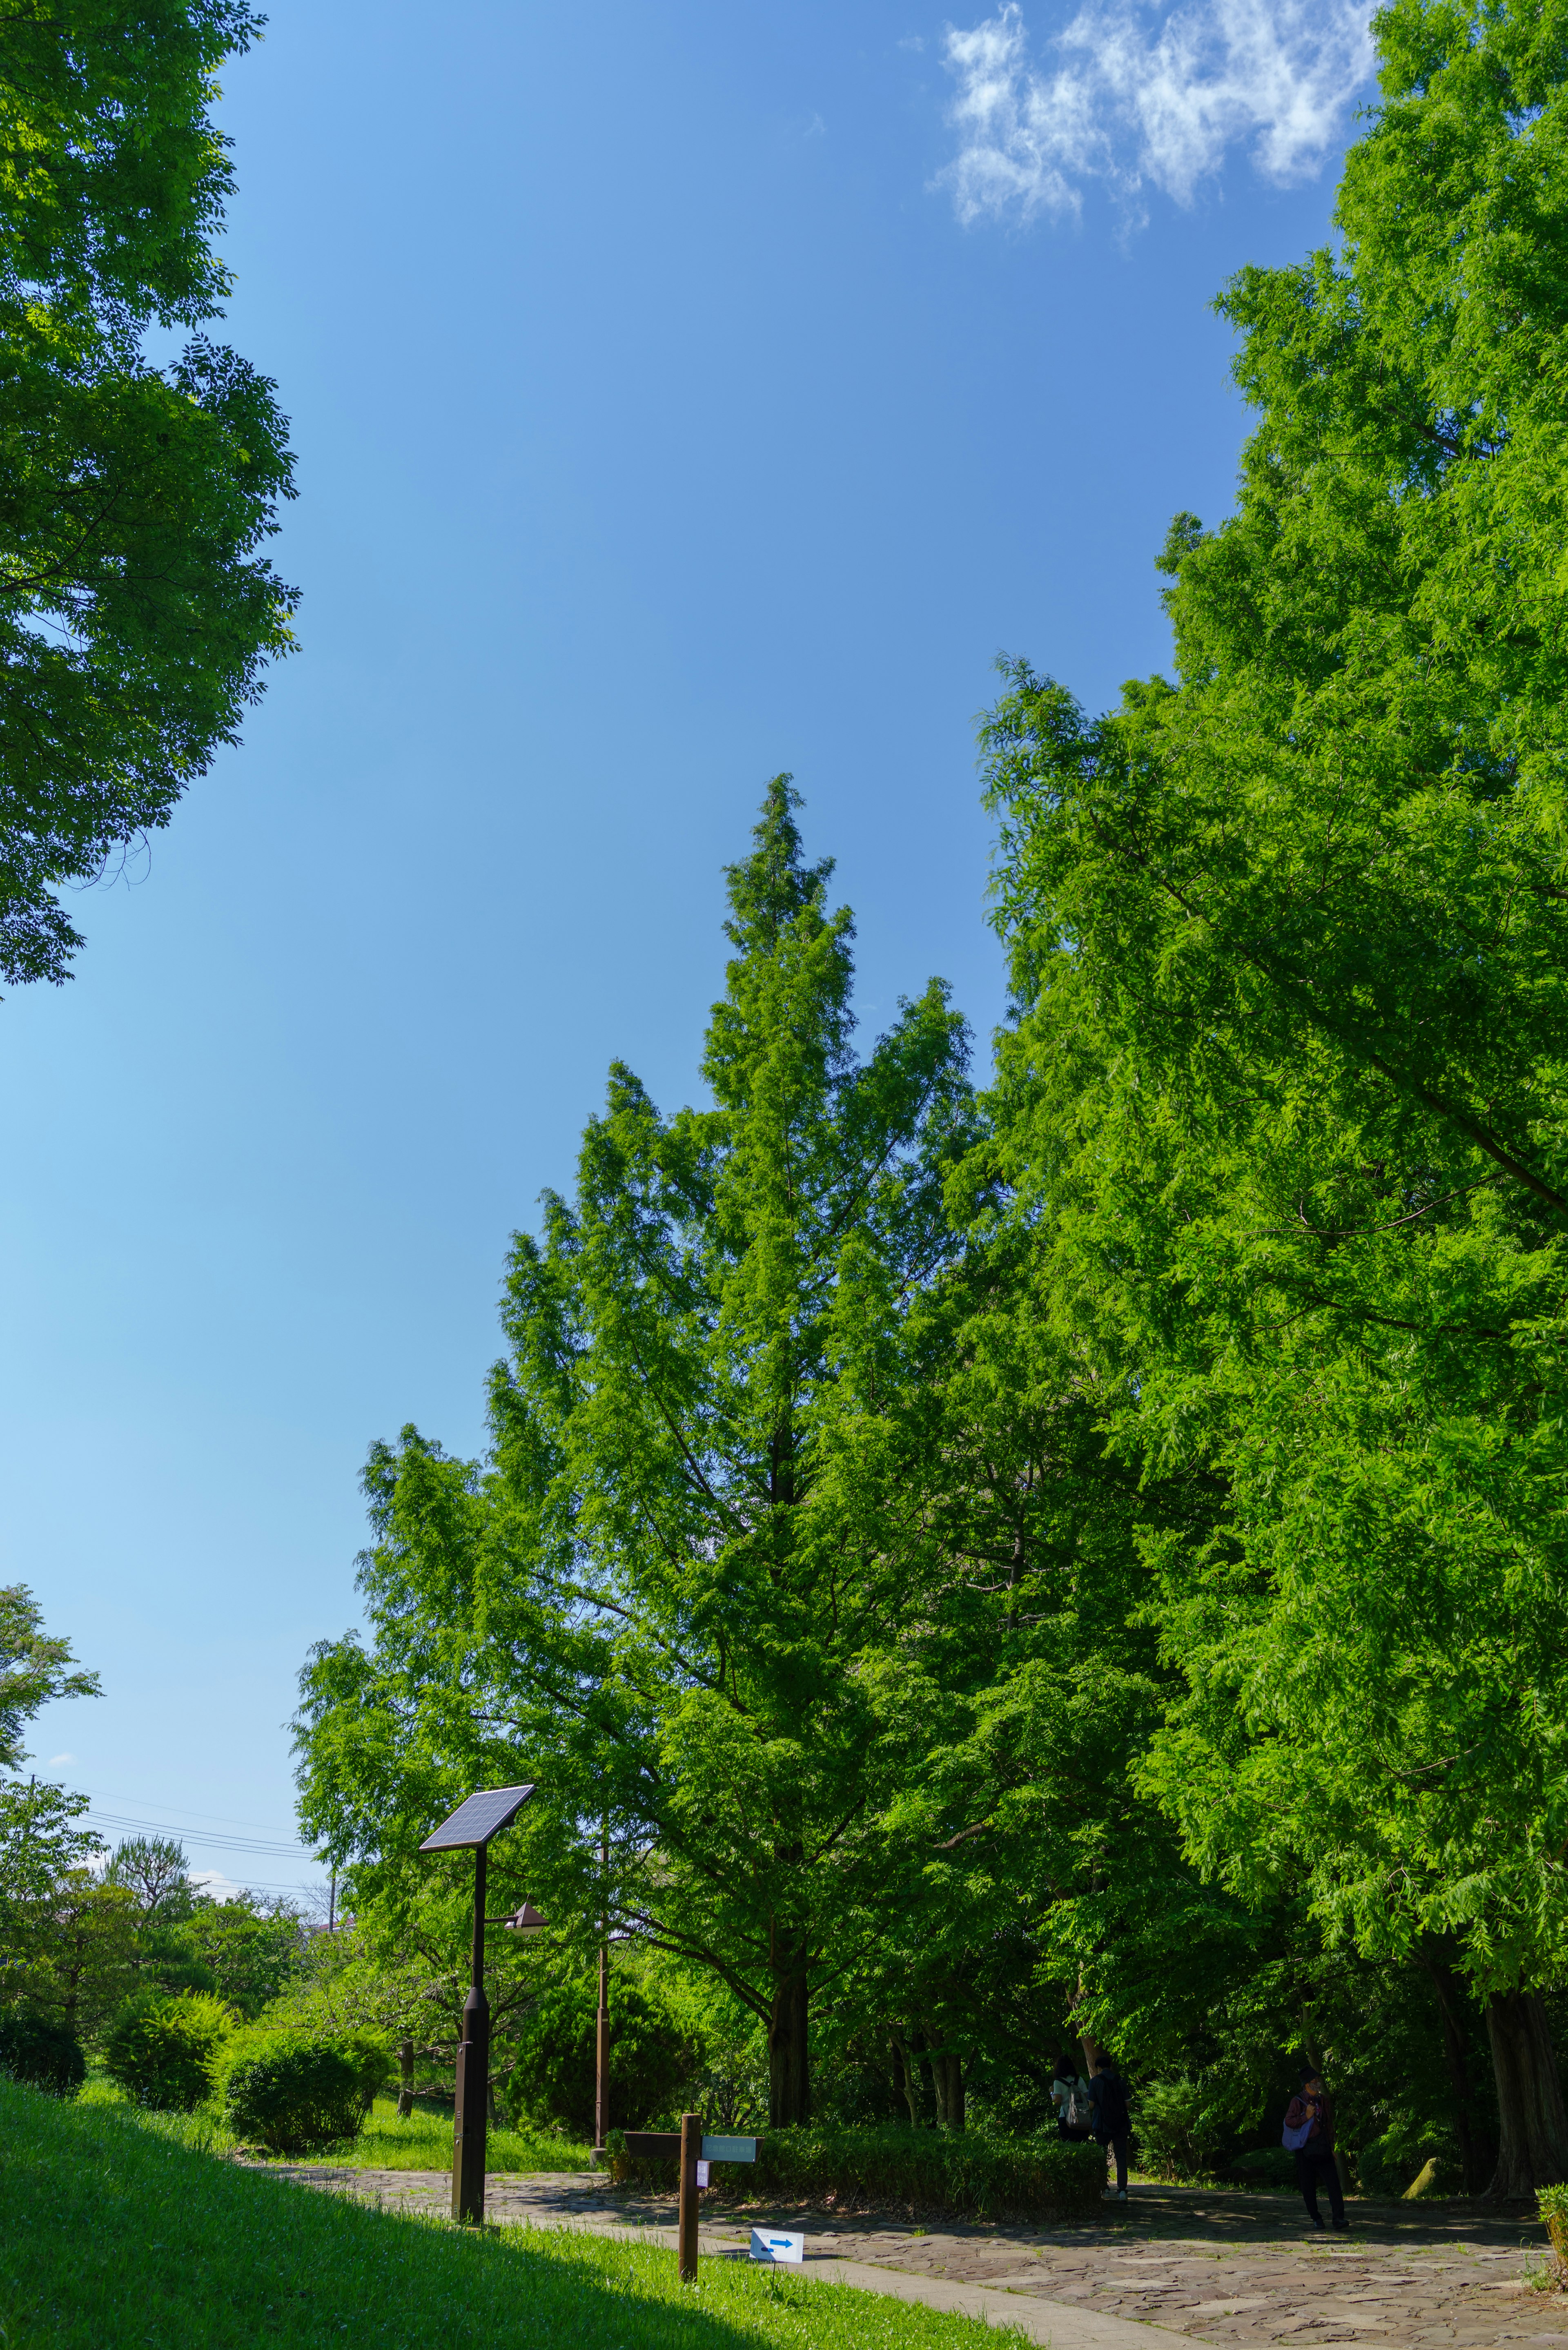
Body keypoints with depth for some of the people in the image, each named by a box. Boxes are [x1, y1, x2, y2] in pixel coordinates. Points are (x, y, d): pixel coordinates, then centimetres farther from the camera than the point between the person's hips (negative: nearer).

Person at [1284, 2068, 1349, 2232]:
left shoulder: (1324, 2100, 13)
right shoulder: (1297, 2102, -1)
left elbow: (1329, 2124, 19)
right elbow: (1288, 2121, -7)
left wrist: (1331, 2146, 16)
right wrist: (1306, 2117, -15)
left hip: (1323, 2149, 3)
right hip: (1305, 2150, -3)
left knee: (1333, 2182, -12)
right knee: (1308, 2186, 1)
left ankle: (1339, 2219, -16)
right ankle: (1316, 2218, 14)